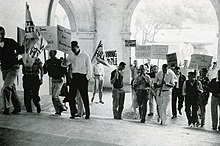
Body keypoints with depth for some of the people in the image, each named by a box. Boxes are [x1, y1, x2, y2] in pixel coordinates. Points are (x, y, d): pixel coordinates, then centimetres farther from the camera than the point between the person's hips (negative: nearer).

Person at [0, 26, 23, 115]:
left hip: (13, 68, -5)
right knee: (12, 89, 13)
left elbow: (21, 50, 1)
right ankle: (17, 107, 25)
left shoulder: (10, 42, -5)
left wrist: (14, 54, -11)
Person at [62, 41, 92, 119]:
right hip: (74, 77, 4)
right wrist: (64, 62, -8)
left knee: (84, 97, 1)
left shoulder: (85, 56, -2)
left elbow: (89, 68, 0)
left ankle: (87, 114, 12)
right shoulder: (71, 56, 10)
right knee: (70, 96, -1)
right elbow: (65, 65, 16)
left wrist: (88, 78, -7)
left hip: (82, 77, -4)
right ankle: (73, 113, 10)